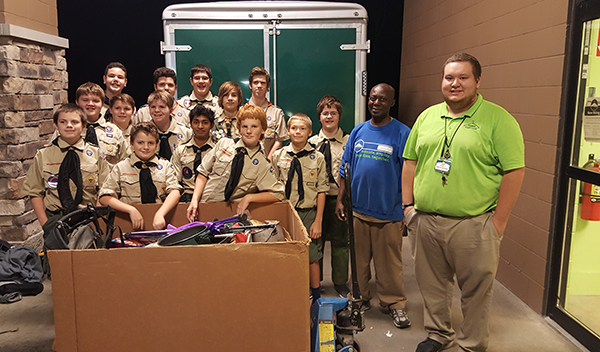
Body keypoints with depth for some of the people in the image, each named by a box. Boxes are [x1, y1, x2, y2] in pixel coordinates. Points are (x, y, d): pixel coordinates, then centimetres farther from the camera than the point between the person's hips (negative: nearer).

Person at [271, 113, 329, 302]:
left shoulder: (317, 158, -1)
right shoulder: (278, 156, 2)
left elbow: (321, 191, -1)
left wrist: (318, 221, -5)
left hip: (309, 212, -1)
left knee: (312, 257, 5)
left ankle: (315, 295, 24)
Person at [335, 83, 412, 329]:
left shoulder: (402, 133, -4)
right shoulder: (358, 131, 9)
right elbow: (346, 170, 12)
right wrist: (339, 200, 7)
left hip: (388, 212, -4)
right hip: (357, 210, 4)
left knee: (389, 262, 6)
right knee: (358, 260, 14)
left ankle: (395, 303, 24)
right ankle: (359, 299, 31)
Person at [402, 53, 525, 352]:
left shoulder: (498, 119, -7)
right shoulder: (427, 117, 9)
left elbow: (514, 171, -10)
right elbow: (410, 162, 13)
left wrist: (498, 221, -12)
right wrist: (408, 204, 7)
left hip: (473, 224, -4)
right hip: (425, 221, 5)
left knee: (476, 291, 9)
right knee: (432, 285, 18)